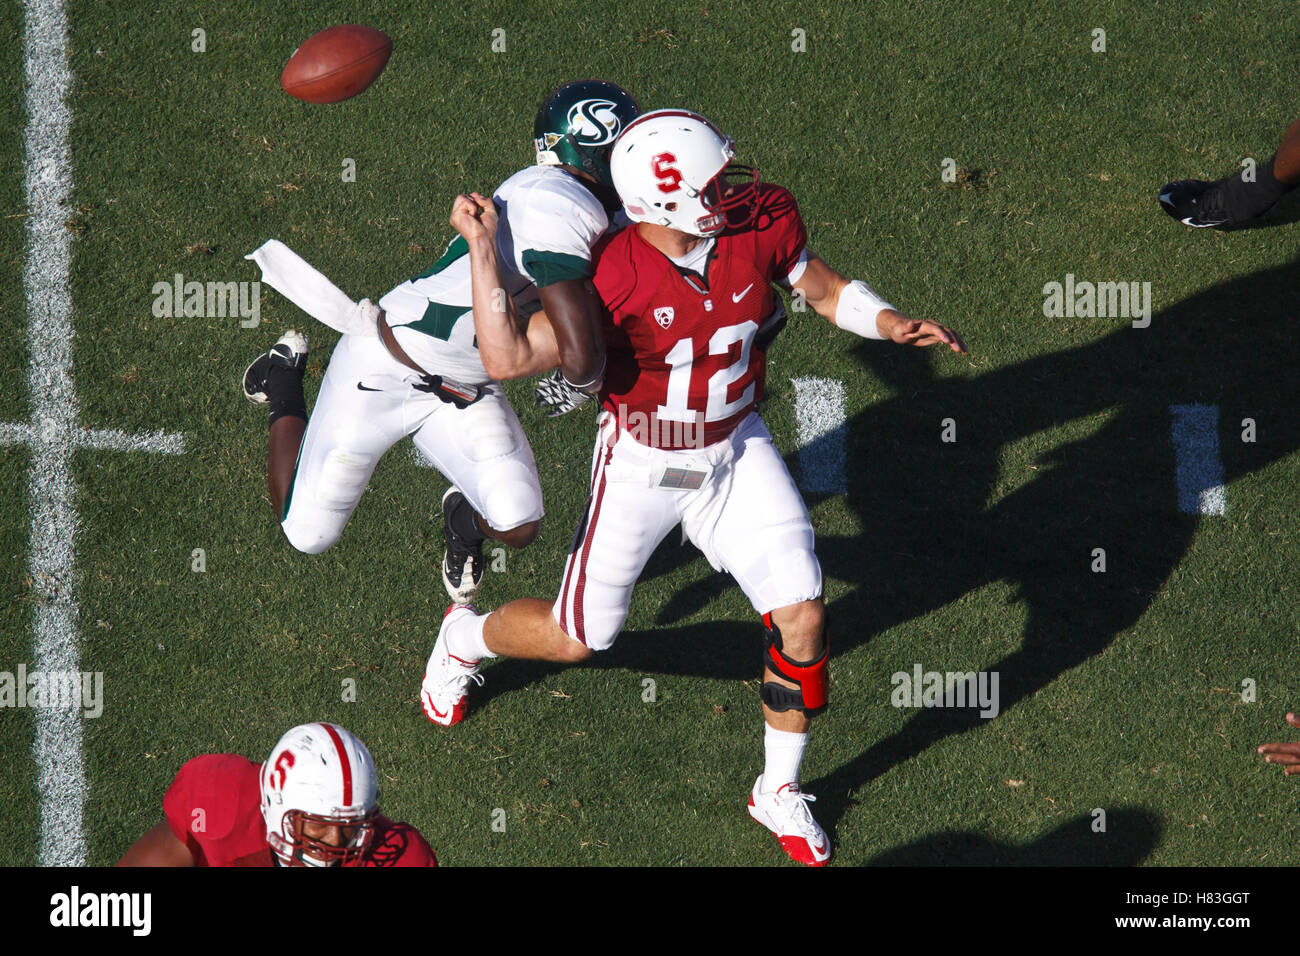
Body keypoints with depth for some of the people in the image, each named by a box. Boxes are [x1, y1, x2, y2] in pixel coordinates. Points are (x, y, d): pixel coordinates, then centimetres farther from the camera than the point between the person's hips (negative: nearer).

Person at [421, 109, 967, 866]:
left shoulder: (761, 221, -18)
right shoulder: (612, 275, -30)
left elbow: (826, 289, 1)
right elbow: (511, 357, -34)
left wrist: (891, 322, -17)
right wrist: (484, 251, -40)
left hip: (736, 450, 3)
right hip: (642, 463, -3)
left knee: (801, 617, -6)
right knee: (578, 639, 9)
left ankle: (781, 792, 16)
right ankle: (465, 637, 45)